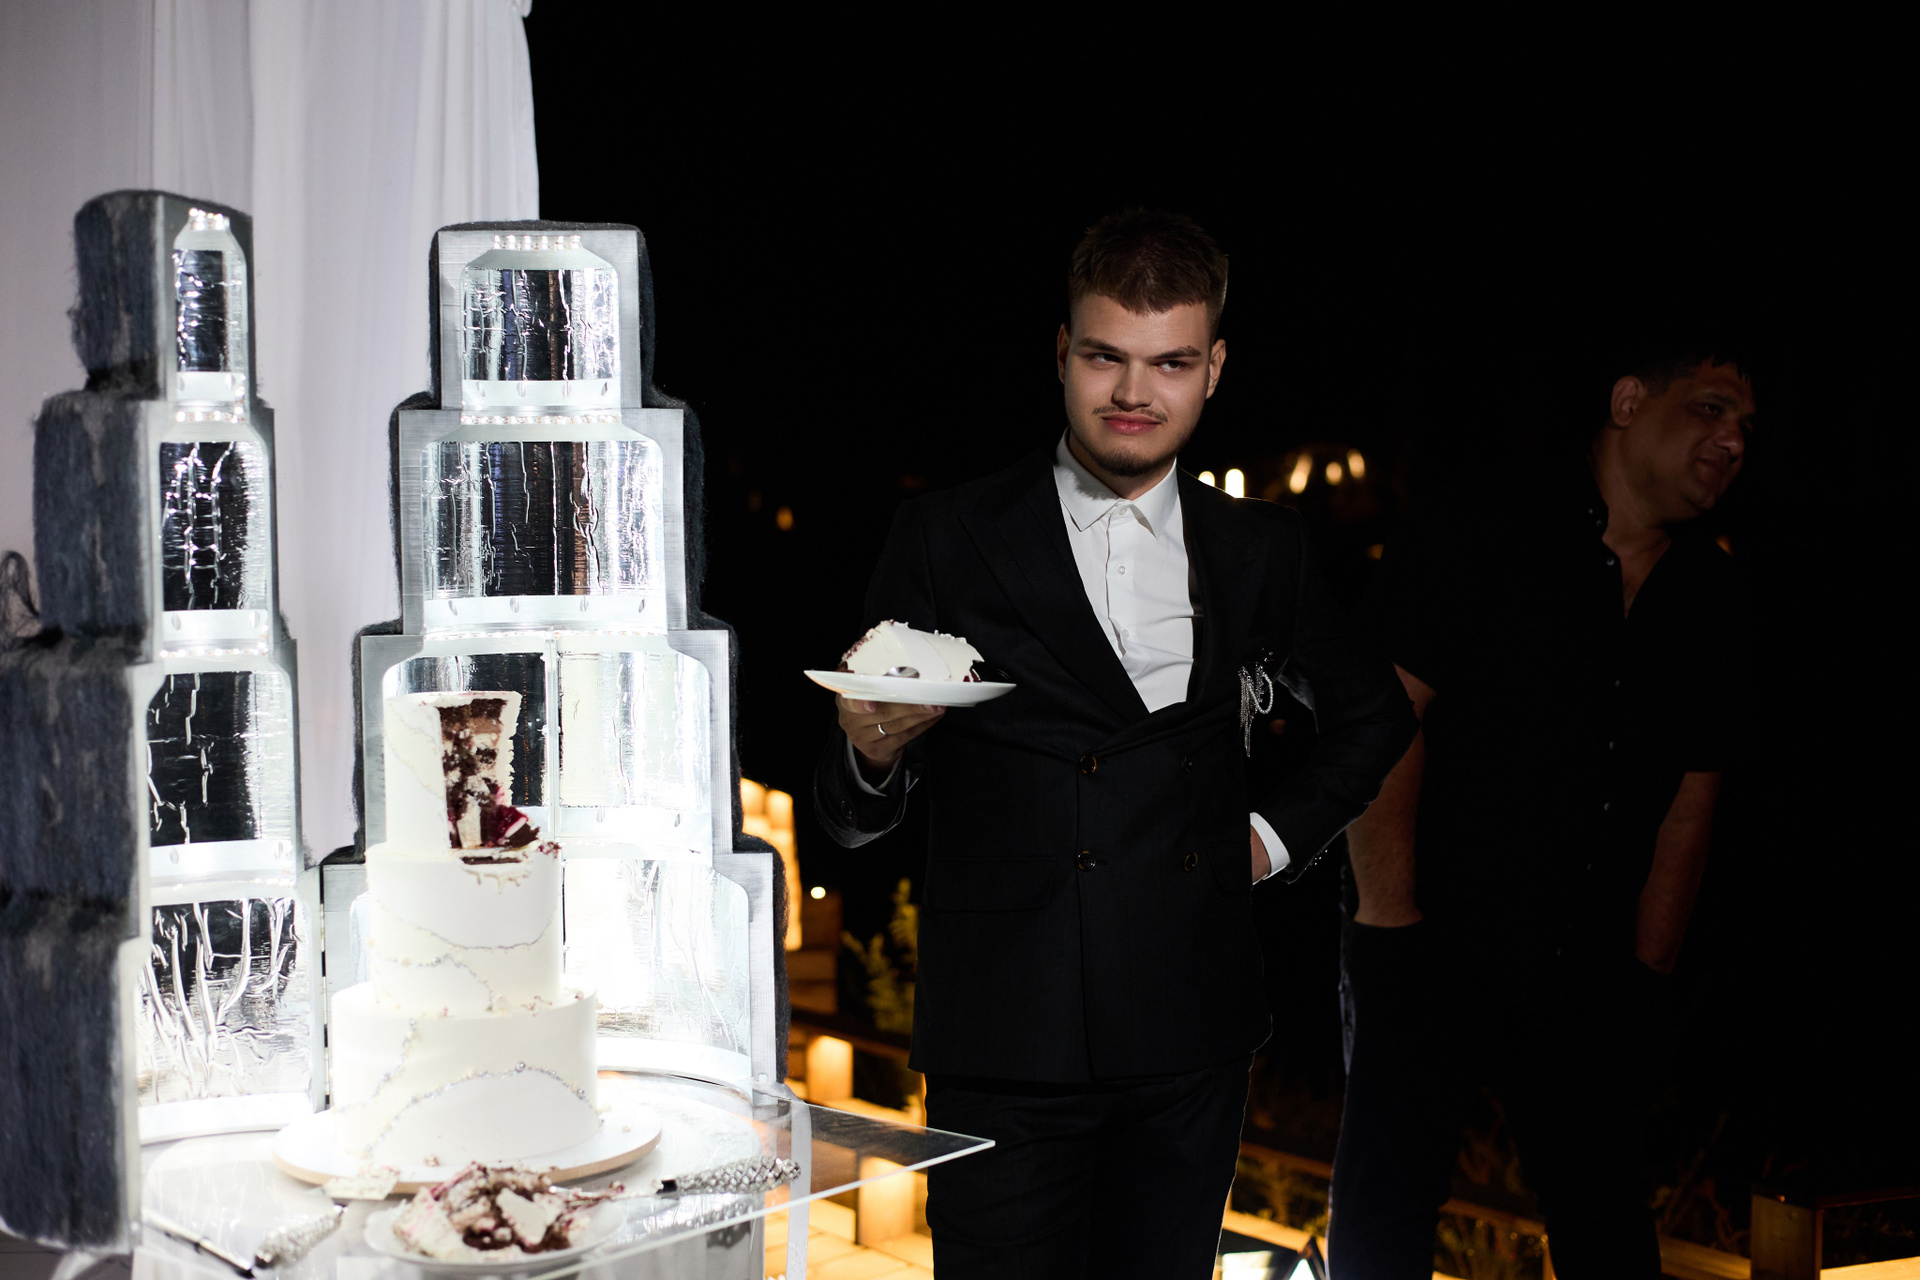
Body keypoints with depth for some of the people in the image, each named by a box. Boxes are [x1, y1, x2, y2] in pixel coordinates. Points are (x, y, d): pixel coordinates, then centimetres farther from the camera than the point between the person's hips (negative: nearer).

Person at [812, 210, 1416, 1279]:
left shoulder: (1259, 550, 8)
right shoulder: (949, 539, -2)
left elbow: (1374, 713, 25)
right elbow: (853, 820, -1)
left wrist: (1281, 834, 11)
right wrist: (873, 753, -23)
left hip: (1193, 1045, 3)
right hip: (1008, 1049, -3)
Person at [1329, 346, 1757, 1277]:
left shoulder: (1708, 600, 11)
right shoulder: (1478, 539, -6)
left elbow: (1689, 804, 12)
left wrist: (1644, 976, 8)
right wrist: (1390, 918, -16)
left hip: (1587, 973, 5)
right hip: (1431, 943, -5)